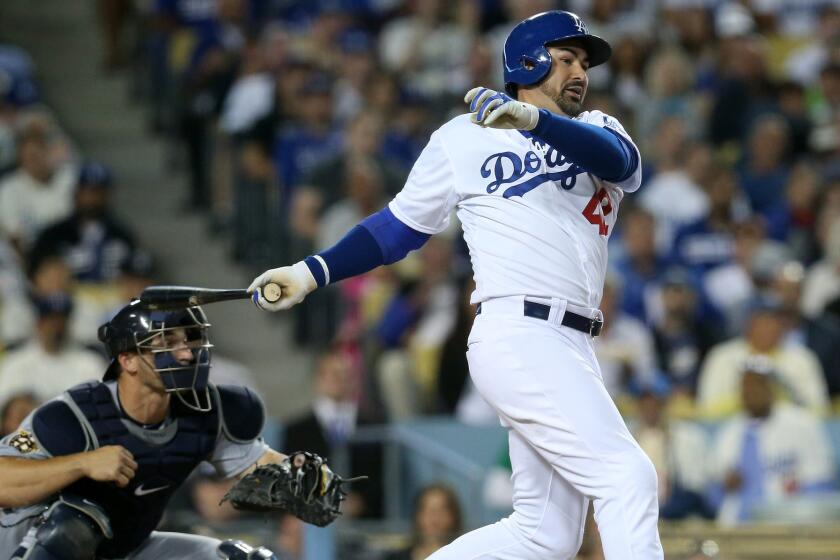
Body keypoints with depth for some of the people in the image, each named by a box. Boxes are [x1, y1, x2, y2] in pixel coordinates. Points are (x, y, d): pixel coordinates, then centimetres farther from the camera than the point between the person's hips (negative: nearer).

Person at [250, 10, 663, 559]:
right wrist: (312, 272, 4)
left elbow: (621, 161, -8)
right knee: (628, 477, -17)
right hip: (520, 335, -6)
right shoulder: (463, 138, 7)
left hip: (571, 348, 6)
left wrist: (535, 120, -25)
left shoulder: (596, 129, 17)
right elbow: (402, 226, 15)